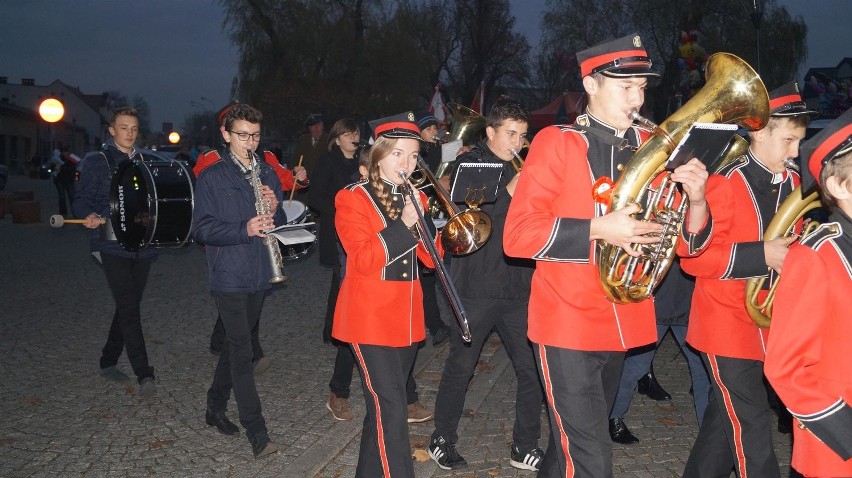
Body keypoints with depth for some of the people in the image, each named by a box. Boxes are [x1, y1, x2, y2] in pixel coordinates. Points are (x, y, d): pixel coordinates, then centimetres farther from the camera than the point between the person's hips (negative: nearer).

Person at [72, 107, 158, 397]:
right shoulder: (97, 162, 2)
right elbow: (81, 201, -1)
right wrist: (88, 216, -21)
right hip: (113, 245, -5)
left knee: (128, 308, 12)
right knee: (129, 310, -13)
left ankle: (108, 362, 28)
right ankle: (144, 375, -14)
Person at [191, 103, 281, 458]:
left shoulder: (267, 173, 10)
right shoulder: (211, 177, -5)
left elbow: (278, 223, 12)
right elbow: (202, 229, -11)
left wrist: (274, 209, -10)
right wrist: (244, 229, -25)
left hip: (258, 274, 6)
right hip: (229, 275, -5)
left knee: (236, 344, 17)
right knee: (242, 351, -7)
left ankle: (216, 407, 35)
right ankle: (257, 432, -2)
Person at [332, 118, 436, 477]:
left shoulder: (413, 197, 12)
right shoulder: (353, 199, -6)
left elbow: (431, 258, 5)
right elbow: (364, 260, -17)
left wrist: (422, 218, -11)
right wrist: (403, 224, -24)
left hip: (406, 319, 6)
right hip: (370, 319, -6)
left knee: (383, 406, 15)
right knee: (390, 408, -12)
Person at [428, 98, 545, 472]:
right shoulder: (468, 165, -1)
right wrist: (507, 192, -22)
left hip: (519, 287, 4)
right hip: (476, 286, -4)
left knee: (532, 368, 2)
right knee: (460, 368, 6)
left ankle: (526, 447, 18)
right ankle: (443, 440, 23)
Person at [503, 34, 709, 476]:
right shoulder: (555, 143, -8)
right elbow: (517, 235, -15)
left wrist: (696, 199, -15)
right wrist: (598, 229, -24)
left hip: (621, 323, 5)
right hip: (568, 324, -5)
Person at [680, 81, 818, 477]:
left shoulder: (790, 182, 6)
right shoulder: (725, 184, -16)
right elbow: (693, 257, -19)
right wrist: (761, 255, -24)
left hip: (765, 320, 7)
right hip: (726, 323, -7)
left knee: (727, 413, 17)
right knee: (751, 421, -4)